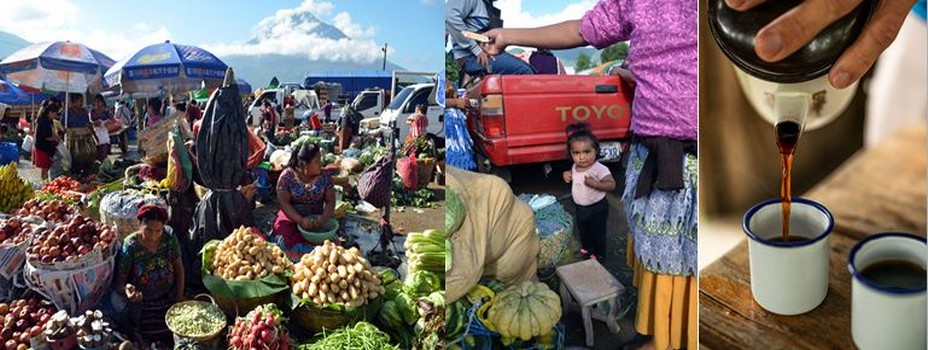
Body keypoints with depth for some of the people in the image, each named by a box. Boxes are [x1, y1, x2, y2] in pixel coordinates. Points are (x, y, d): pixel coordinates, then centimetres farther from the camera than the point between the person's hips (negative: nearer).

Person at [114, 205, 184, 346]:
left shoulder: (169, 236, -8)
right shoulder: (130, 246, -16)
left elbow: (178, 266, 3)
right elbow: (119, 282, -12)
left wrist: (180, 297, -2)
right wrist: (126, 290, -34)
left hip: (170, 300, 3)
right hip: (143, 306, -2)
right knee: (152, 342, -9)